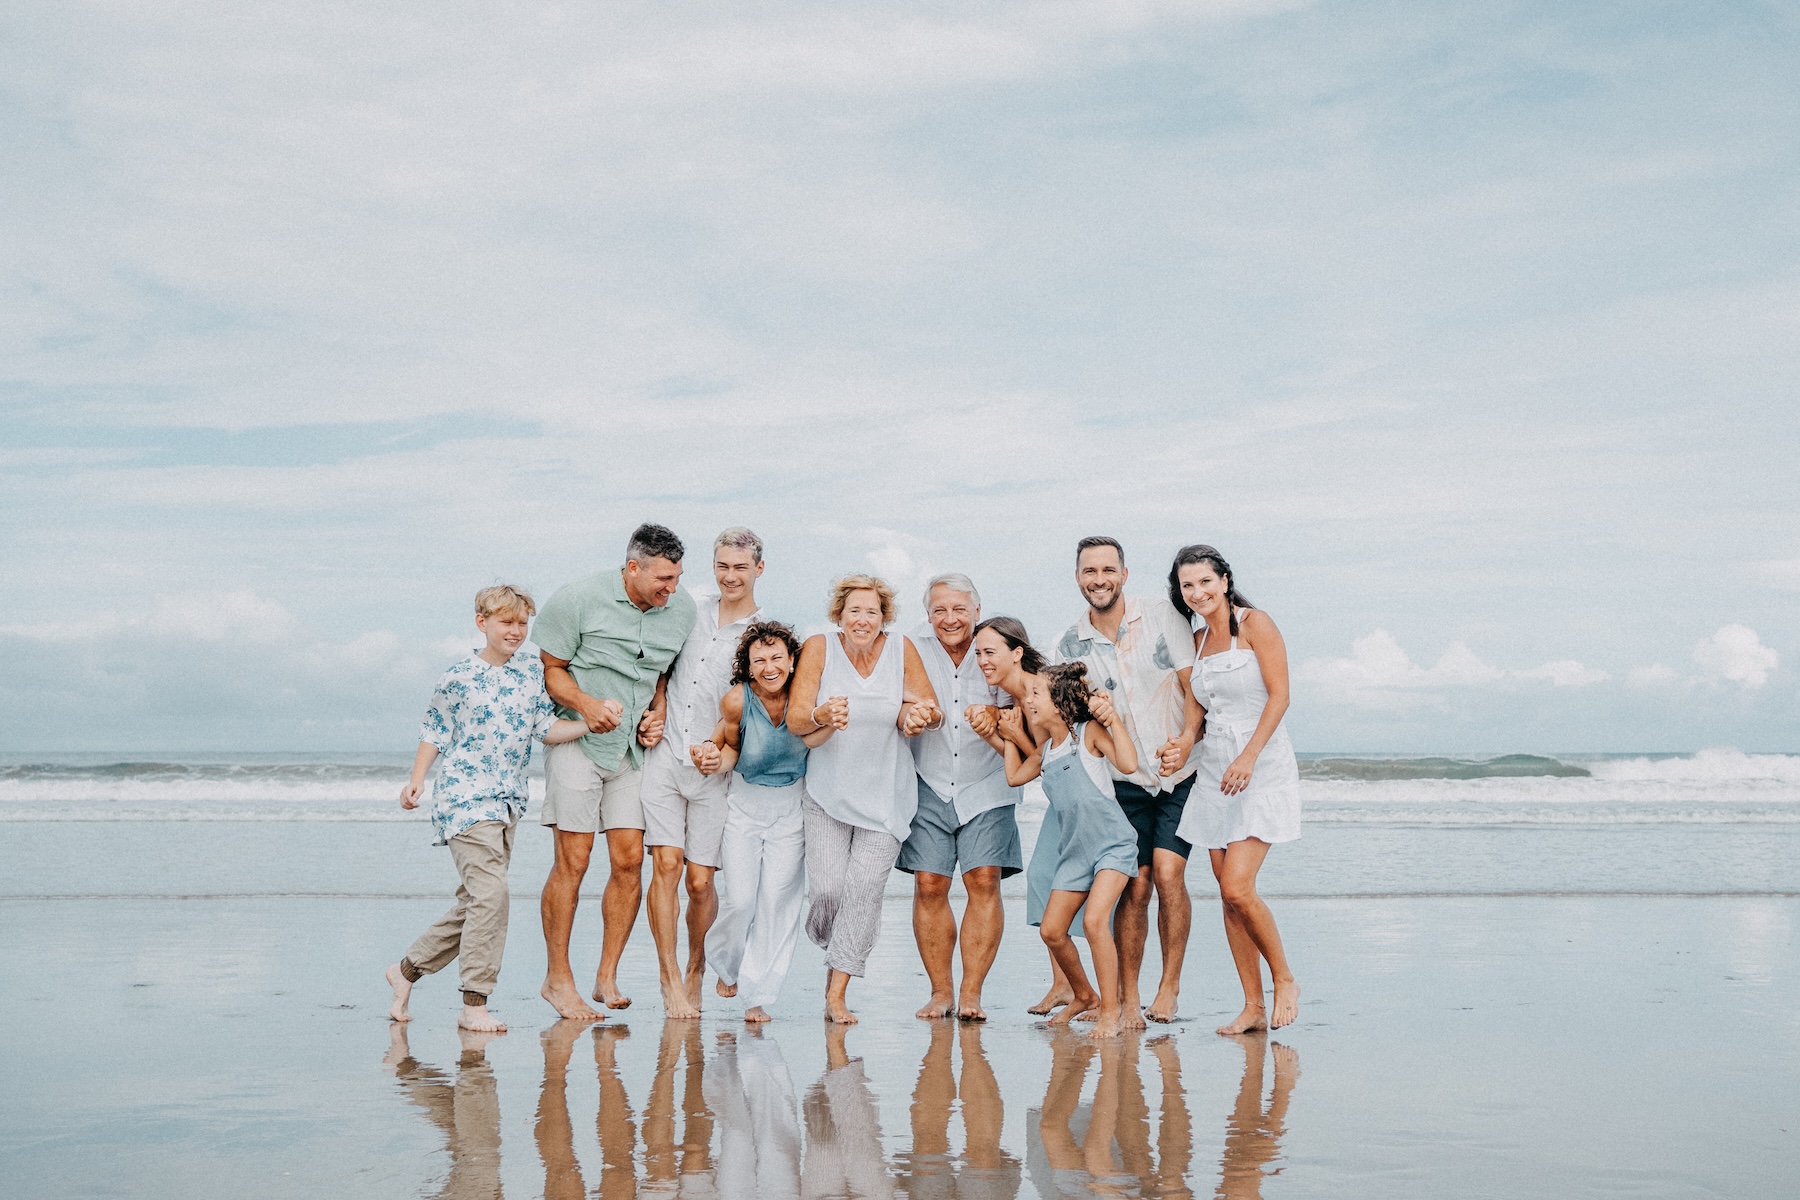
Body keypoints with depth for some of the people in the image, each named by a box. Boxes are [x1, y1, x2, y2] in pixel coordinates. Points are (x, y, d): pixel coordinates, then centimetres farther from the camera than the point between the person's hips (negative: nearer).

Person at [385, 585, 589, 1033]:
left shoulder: (533, 673, 9)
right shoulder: (459, 678, -3)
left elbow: (547, 729, 5)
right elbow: (435, 732, 4)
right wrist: (416, 779, -6)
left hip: (507, 803, 6)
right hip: (465, 798, -6)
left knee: (475, 902, 10)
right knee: (490, 893, -16)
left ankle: (407, 969, 27)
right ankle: (474, 1004, -9)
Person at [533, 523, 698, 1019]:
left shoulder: (682, 609, 2)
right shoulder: (578, 599, -12)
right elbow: (549, 669, -7)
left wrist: (657, 714, -1)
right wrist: (588, 705, -23)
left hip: (635, 747, 4)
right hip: (577, 741, -4)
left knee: (630, 861, -1)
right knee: (572, 862, -5)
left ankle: (607, 977, 11)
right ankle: (557, 978, 7)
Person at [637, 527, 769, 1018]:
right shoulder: (690, 610, 9)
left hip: (714, 770, -2)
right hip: (664, 755, 2)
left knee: (700, 880, -1)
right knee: (665, 864, -10)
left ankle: (695, 967, 23)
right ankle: (671, 982, -5)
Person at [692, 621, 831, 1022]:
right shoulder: (736, 701, -18)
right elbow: (731, 745, -2)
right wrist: (718, 761, -23)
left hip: (791, 805, 1)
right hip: (744, 804, -1)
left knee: (777, 898, -6)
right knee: (739, 899, -6)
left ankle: (757, 996, 5)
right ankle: (727, 965, 27)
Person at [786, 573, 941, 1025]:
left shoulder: (902, 649, -4)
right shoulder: (819, 648, -8)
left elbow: (930, 709, 5)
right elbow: (795, 719, -13)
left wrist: (918, 716, -19)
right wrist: (822, 717, -35)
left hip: (885, 795, 1)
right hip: (828, 791, 0)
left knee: (864, 889, -10)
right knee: (826, 890, -8)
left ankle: (836, 994, -2)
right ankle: (834, 954, 26)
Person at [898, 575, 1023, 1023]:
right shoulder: (915, 646, -2)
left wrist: (993, 720, -24)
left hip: (986, 786, -1)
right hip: (930, 784, 1)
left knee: (984, 881, -10)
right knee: (929, 885, -3)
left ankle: (971, 993, -4)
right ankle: (940, 991, 8)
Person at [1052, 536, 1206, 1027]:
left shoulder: (1161, 615, -4)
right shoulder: (1070, 648, 2)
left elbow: (1194, 684, -6)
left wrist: (1187, 739, -22)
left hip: (1182, 773, -1)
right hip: (1126, 780, 2)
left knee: (1167, 871, -14)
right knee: (1135, 886, -4)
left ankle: (1169, 985, 2)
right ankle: (1128, 999, 7)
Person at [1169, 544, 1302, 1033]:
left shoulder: (1255, 623, -5)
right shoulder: (1198, 640, 14)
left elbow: (1279, 695, -11)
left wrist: (1248, 757, -18)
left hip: (1262, 768, -7)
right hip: (1214, 770, 7)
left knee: (1238, 888, -16)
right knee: (1228, 895, 3)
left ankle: (1285, 980, 5)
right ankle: (1253, 1007, 9)